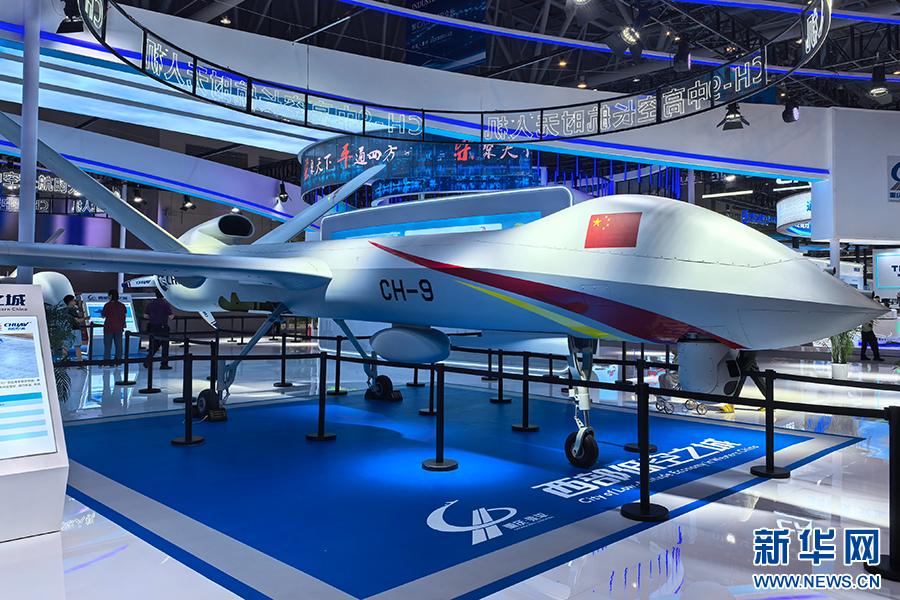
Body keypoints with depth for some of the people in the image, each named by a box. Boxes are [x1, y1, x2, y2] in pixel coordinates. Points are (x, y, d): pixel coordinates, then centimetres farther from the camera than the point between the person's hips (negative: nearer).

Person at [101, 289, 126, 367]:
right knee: (118, 345, 8)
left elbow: (103, 316, -4)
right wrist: (123, 325, 22)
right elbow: (124, 316, 10)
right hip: (119, 328, 4)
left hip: (109, 328, -4)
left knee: (107, 345, 1)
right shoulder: (122, 305, 4)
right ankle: (118, 362, 11)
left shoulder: (108, 305, -10)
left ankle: (106, 363, 1)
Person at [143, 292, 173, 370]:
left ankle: (147, 359, -5)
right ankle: (164, 364, 10)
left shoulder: (150, 304, 6)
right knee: (165, 346, 7)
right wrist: (172, 317, 12)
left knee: (155, 345, 14)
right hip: (163, 328, -5)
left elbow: (145, 316, 8)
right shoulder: (166, 304, -9)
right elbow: (170, 317, -10)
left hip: (153, 327, 5)